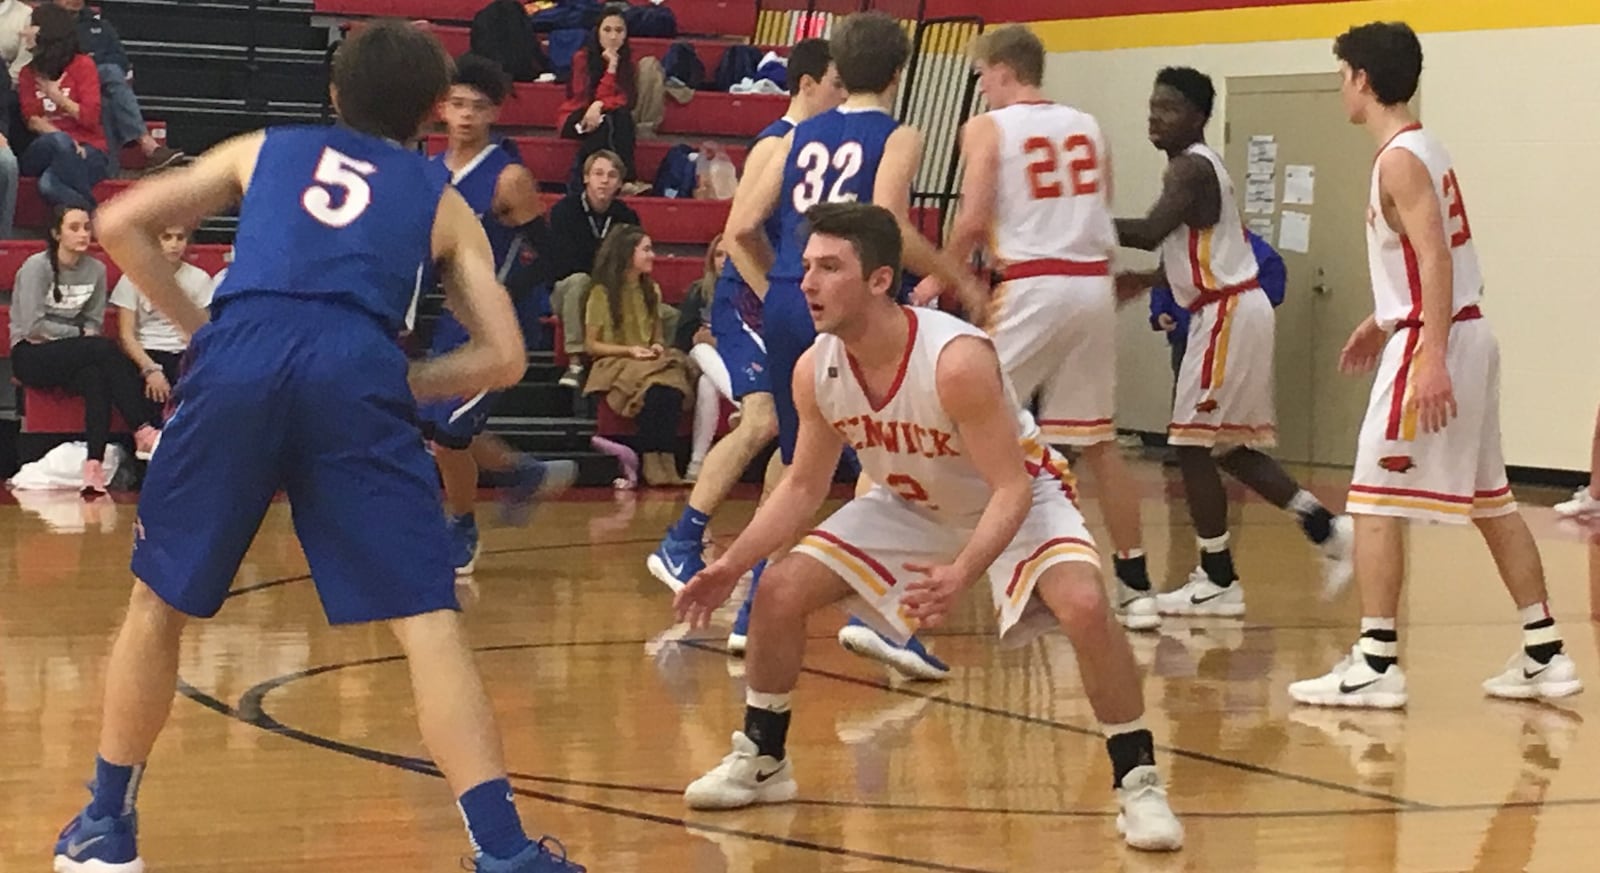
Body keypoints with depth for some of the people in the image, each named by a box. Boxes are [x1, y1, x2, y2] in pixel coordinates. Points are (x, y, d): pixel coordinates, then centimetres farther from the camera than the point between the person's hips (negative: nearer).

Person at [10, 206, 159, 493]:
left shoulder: (96, 270, 5)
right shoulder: (37, 267, -9)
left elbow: (94, 323, 9)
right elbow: (32, 326, -14)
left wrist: (71, 335, -10)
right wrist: (78, 333, -8)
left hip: (74, 356, 4)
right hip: (31, 356, -4)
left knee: (96, 378, -33)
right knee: (106, 349, -31)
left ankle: (94, 464, -43)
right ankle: (144, 432, -34)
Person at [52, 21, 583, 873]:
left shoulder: (264, 150, 31)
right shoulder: (442, 202, 27)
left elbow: (120, 224, 23)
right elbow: (503, 357, 20)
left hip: (237, 356, 1)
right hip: (356, 371, -1)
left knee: (157, 601, 18)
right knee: (428, 623, -2)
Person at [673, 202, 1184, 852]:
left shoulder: (957, 359, -36)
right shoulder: (815, 370, -18)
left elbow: (1011, 488, -33)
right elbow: (803, 488, -2)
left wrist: (961, 575, -49)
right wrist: (730, 566, -12)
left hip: (1018, 498, -6)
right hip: (910, 505, 6)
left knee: (1084, 606, -31)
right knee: (779, 593, -5)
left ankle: (1137, 782, -15)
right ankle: (760, 760, 16)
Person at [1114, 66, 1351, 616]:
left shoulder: (1190, 168, -14)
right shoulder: (1197, 166, 17)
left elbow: (1150, 233, -29)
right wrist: (1144, 281, 15)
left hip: (1228, 314, -10)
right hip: (1232, 309, 10)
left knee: (1192, 446, -5)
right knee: (1230, 447, 15)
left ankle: (1218, 583, -1)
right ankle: (1328, 531, 18)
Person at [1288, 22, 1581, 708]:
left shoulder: (1399, 160, -14)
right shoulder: (1426, 150, 15)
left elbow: (1435, 259, -23)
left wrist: (1431, 360, -28)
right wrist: (1385, 322, 30)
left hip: (1431, 343, -10)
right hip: (1469, 336, 10)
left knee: (1374, 500, -6)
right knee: (1490, 501, 14)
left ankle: (1376, 665, -8)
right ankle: (1544, 655, 16)